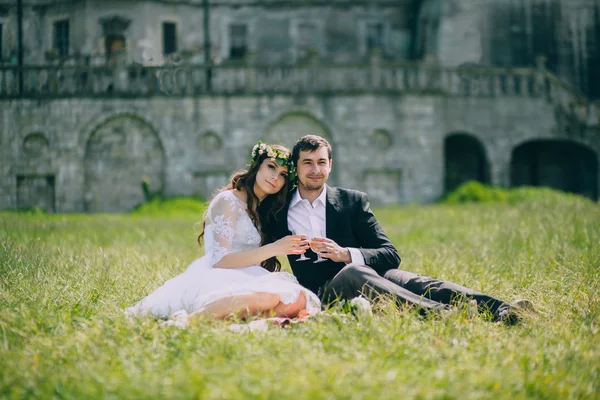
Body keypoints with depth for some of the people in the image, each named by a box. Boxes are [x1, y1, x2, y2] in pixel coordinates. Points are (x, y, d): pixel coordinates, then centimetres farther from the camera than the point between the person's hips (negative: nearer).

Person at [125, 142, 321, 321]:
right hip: (215, 277, -7)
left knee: (299, 301, -25)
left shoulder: (259, 212, 25)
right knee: (268, 298, -40)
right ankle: (190, 319, -33)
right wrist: (274, 249, -17)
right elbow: (220, 259, -12)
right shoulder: (228, 201, 0)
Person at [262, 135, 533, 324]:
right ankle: (438, 313, -60)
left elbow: (391, 255, 6)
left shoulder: (353, 201, 15)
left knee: (419, 284, -29)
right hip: (321, 291, -3)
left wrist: (345, 254, -13)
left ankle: (500, 311, -51)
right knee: (353, 272, -38)